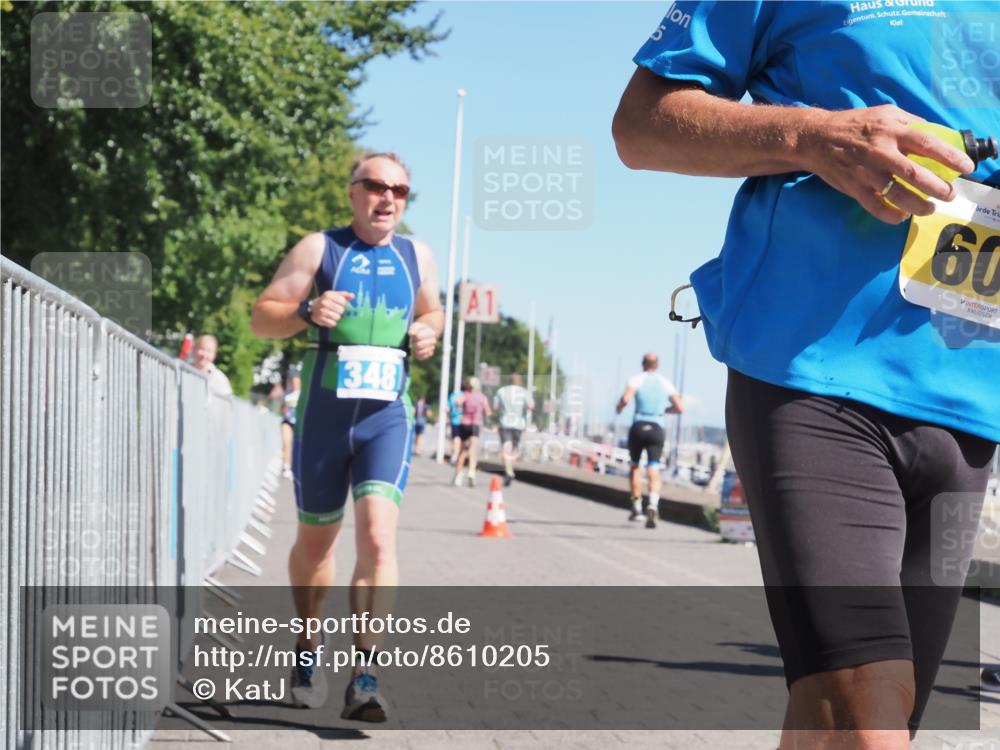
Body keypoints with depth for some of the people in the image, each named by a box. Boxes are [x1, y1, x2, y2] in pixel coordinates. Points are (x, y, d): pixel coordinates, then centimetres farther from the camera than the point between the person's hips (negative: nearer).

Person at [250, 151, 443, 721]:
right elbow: (263, 317, 0)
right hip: (323, 414, -1)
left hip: (388, 417, 1)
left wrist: (429, 331, 4)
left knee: (379, 533, -18)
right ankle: (309, 646, 38)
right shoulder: (318, 249, 1)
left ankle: (366, 674, -20)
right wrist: (307, 312, -21)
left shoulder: (417, 257, 11)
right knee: (316, 541, 13)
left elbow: (432, 311, 27)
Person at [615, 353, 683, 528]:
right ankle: (653, 504, -30)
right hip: (657, 428, 1)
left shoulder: (636, 379, 2)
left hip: (638, 427, -1)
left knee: (635, 466, 19)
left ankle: (636, 507, 18)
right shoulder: (666, 383, 11)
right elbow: (680, 408, 10)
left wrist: (619, 408, 7)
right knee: (653, 471, -5)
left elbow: (626, 399, -14)